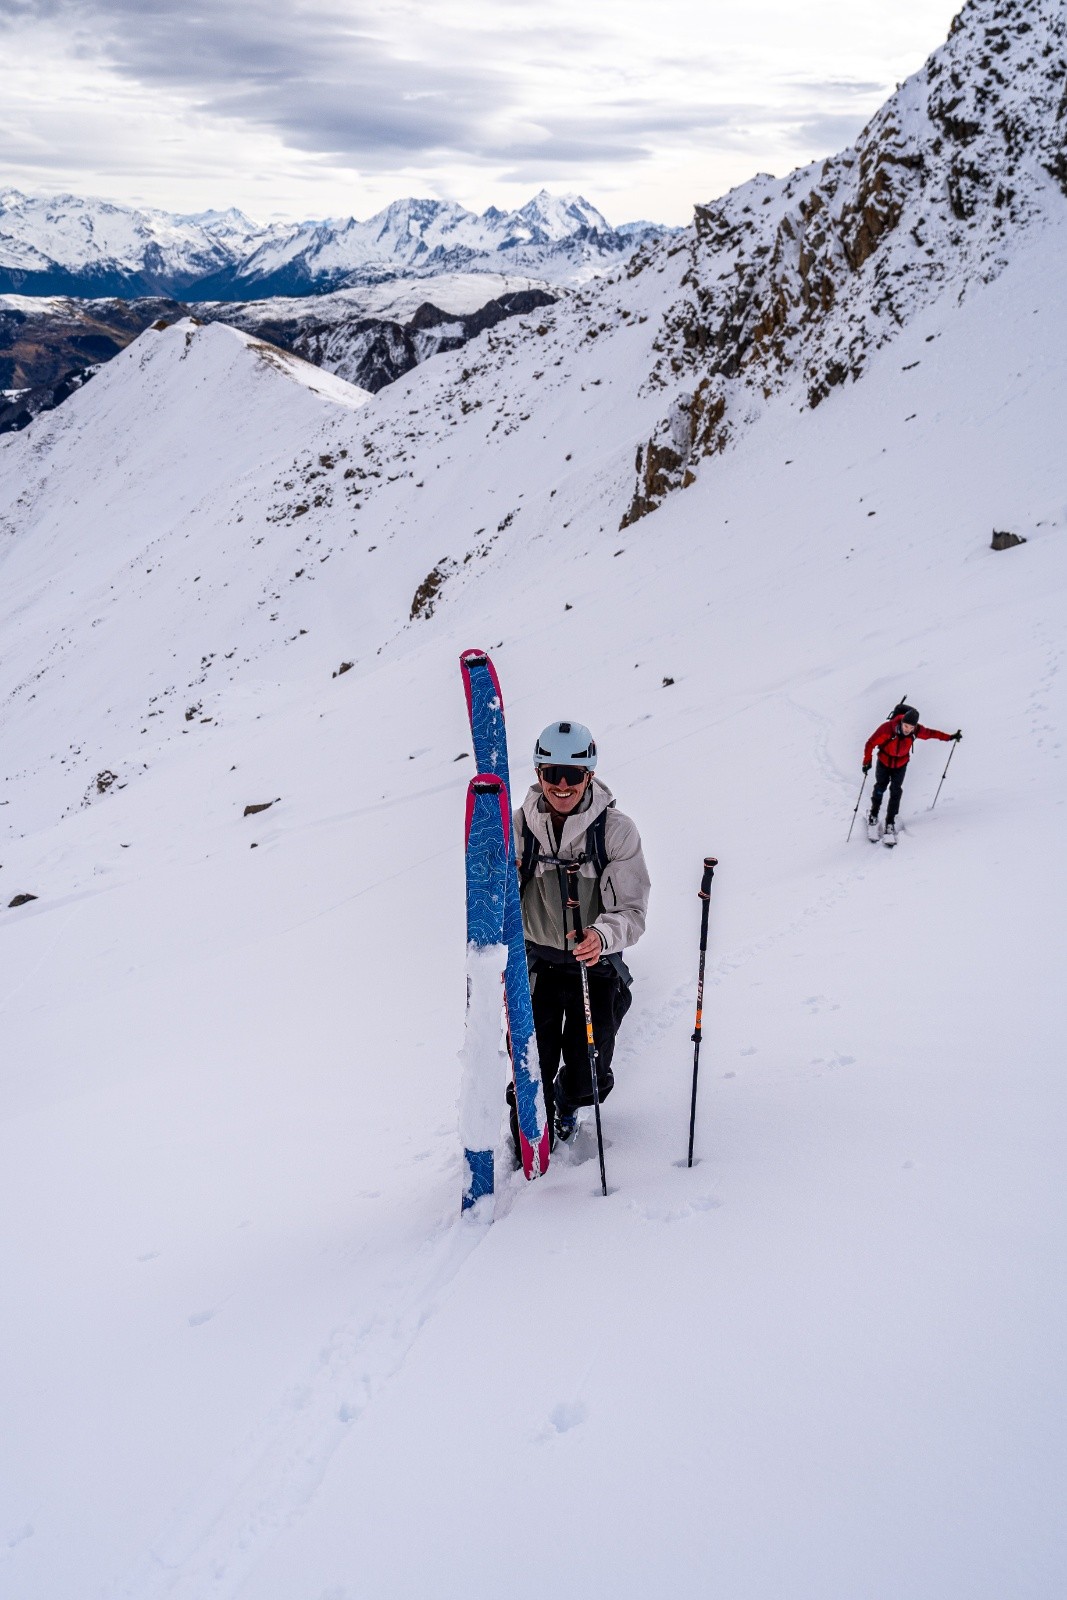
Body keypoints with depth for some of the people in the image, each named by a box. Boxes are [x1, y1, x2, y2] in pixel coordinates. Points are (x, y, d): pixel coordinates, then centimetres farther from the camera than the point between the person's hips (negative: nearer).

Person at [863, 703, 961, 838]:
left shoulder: (916, 730, -23)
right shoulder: (887, 728, -34)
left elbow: (930, 733, -2)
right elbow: (871, 743, -25)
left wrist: (950, 737, 2)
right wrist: (867, 761, -29)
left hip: (901, 765, 2)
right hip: (884, 762, -2)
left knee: (895, 792, -1)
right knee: (880, 788, 10)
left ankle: (890, 822, 10)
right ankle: (873, 815, 32)